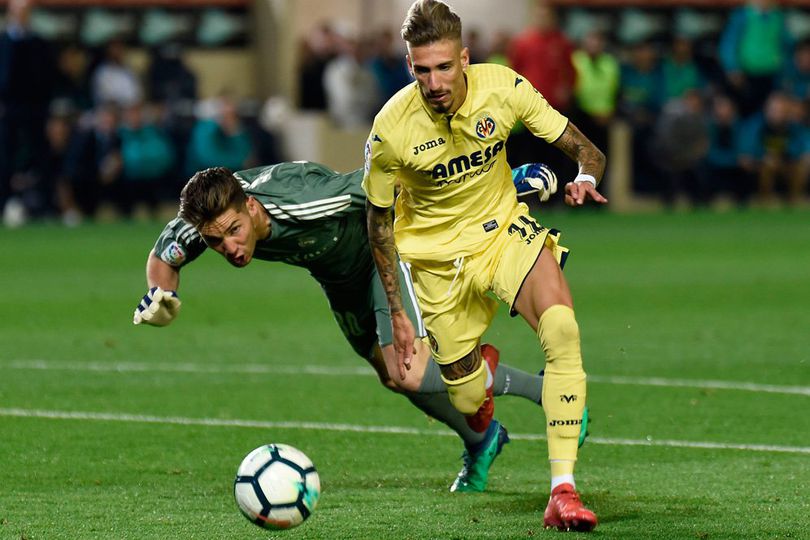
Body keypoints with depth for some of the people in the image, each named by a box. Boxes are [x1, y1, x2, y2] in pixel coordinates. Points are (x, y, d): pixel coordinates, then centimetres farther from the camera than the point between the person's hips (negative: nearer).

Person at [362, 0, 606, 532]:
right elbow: (380, 221, -5)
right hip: (438, 254, 0)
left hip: (506, 231, 0)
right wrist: (398, 313, -6)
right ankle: (480, 367, 46)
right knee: (466, 402, 2)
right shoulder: (391, 129, -20)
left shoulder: (503, 88, -17)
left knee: (562, 328, -29)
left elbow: (587, 151, -8)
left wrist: (585, 177, -33)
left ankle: (563, 491, -30)